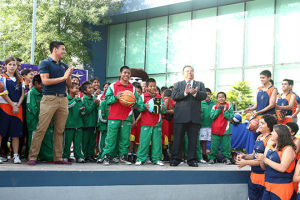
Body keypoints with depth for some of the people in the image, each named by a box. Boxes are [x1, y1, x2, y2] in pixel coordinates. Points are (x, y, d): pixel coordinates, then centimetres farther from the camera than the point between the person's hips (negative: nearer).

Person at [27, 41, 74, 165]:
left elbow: (68, 86, 20)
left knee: (60, 130, 6)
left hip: (63, 99, 6)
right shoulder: (45, 63, 2)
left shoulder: (64, 66, 20)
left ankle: (58, 158, 10)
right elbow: (45, 81, -10)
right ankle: (32, 157, -5)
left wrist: (69, 76, 0)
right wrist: (63, 78, -7)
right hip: (49, 98, -6)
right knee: (41, 129, -8)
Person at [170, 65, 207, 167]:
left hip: (195, 116, 1)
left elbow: (204, 95, 2)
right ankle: (175, 159, 6)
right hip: (181, 116, -1)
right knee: (178, 138, 0)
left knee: (193, 139, 2)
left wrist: (195, 93, -18)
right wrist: (185, 92, -16)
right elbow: (174, 96, -2)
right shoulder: (177, 84, 15)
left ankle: (192, 159, 7)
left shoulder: (200, 84, 18)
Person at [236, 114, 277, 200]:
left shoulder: (270, 139, -15)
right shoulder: (259, 137, 12)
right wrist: (244, 156, 0)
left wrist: (246, 162, -16)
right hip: (253, 175, 8)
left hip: (263, 176, -8)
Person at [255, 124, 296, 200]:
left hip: (281, 187, -7)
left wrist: (265, 159, -18)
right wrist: (261, 160, -6)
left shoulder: (288, 149, -10)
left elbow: (282, 168, -22)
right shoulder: (271, 147, 12)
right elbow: (264, 167, 17)